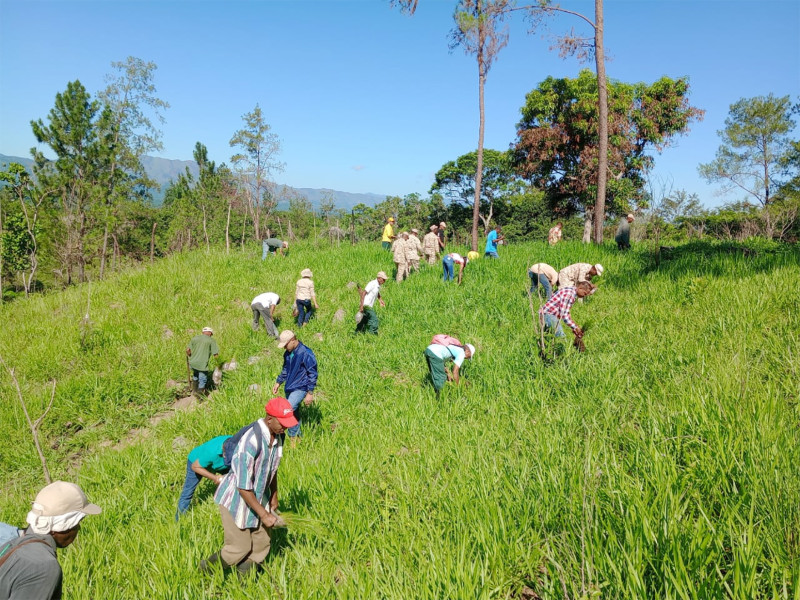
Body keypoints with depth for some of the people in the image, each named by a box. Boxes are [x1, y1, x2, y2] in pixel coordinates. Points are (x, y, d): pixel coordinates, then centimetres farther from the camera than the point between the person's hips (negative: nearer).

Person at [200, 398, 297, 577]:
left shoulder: (277, 436, -10)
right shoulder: (251, 442, -34)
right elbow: (243, 487, -29)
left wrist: (274, 496, 18)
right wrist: (263, 515, -22)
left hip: (258, 497, 7)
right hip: (237, 499, -7)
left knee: (263, 544, 13)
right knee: (240, 548, 7)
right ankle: (206, 569, 34)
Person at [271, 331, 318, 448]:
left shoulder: (306, 353, -18)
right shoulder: (288, 353, 7)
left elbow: (312, 374, -15)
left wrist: (310, 393, -16)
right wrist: (278, 382, 18)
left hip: (300, 388, -8)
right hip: (289, 388, 8)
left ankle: (293, 437, -5)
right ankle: (298, 437, 28)